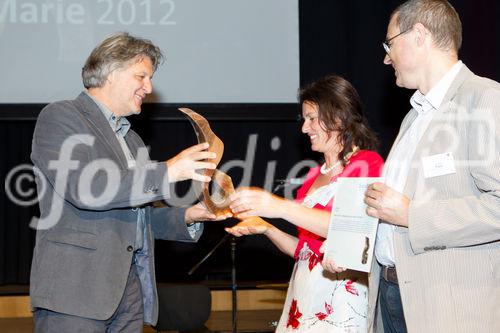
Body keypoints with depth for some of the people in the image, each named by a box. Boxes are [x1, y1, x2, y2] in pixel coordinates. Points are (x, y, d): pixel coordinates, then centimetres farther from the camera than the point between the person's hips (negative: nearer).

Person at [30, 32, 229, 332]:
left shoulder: (132, 140, 24)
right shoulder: (60, 116, -2)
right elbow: (83, 189, -18)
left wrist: (187, 217, 9)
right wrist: (167, 171, -15)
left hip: (129, 287, 7)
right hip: (76, 286, -7)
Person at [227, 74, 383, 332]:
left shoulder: (367, 164, -4)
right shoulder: (315, 176, 18)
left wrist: (282, 208, -26)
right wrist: (267, 229, 1)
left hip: (341, 300, -6)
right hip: (303, 294, 6)